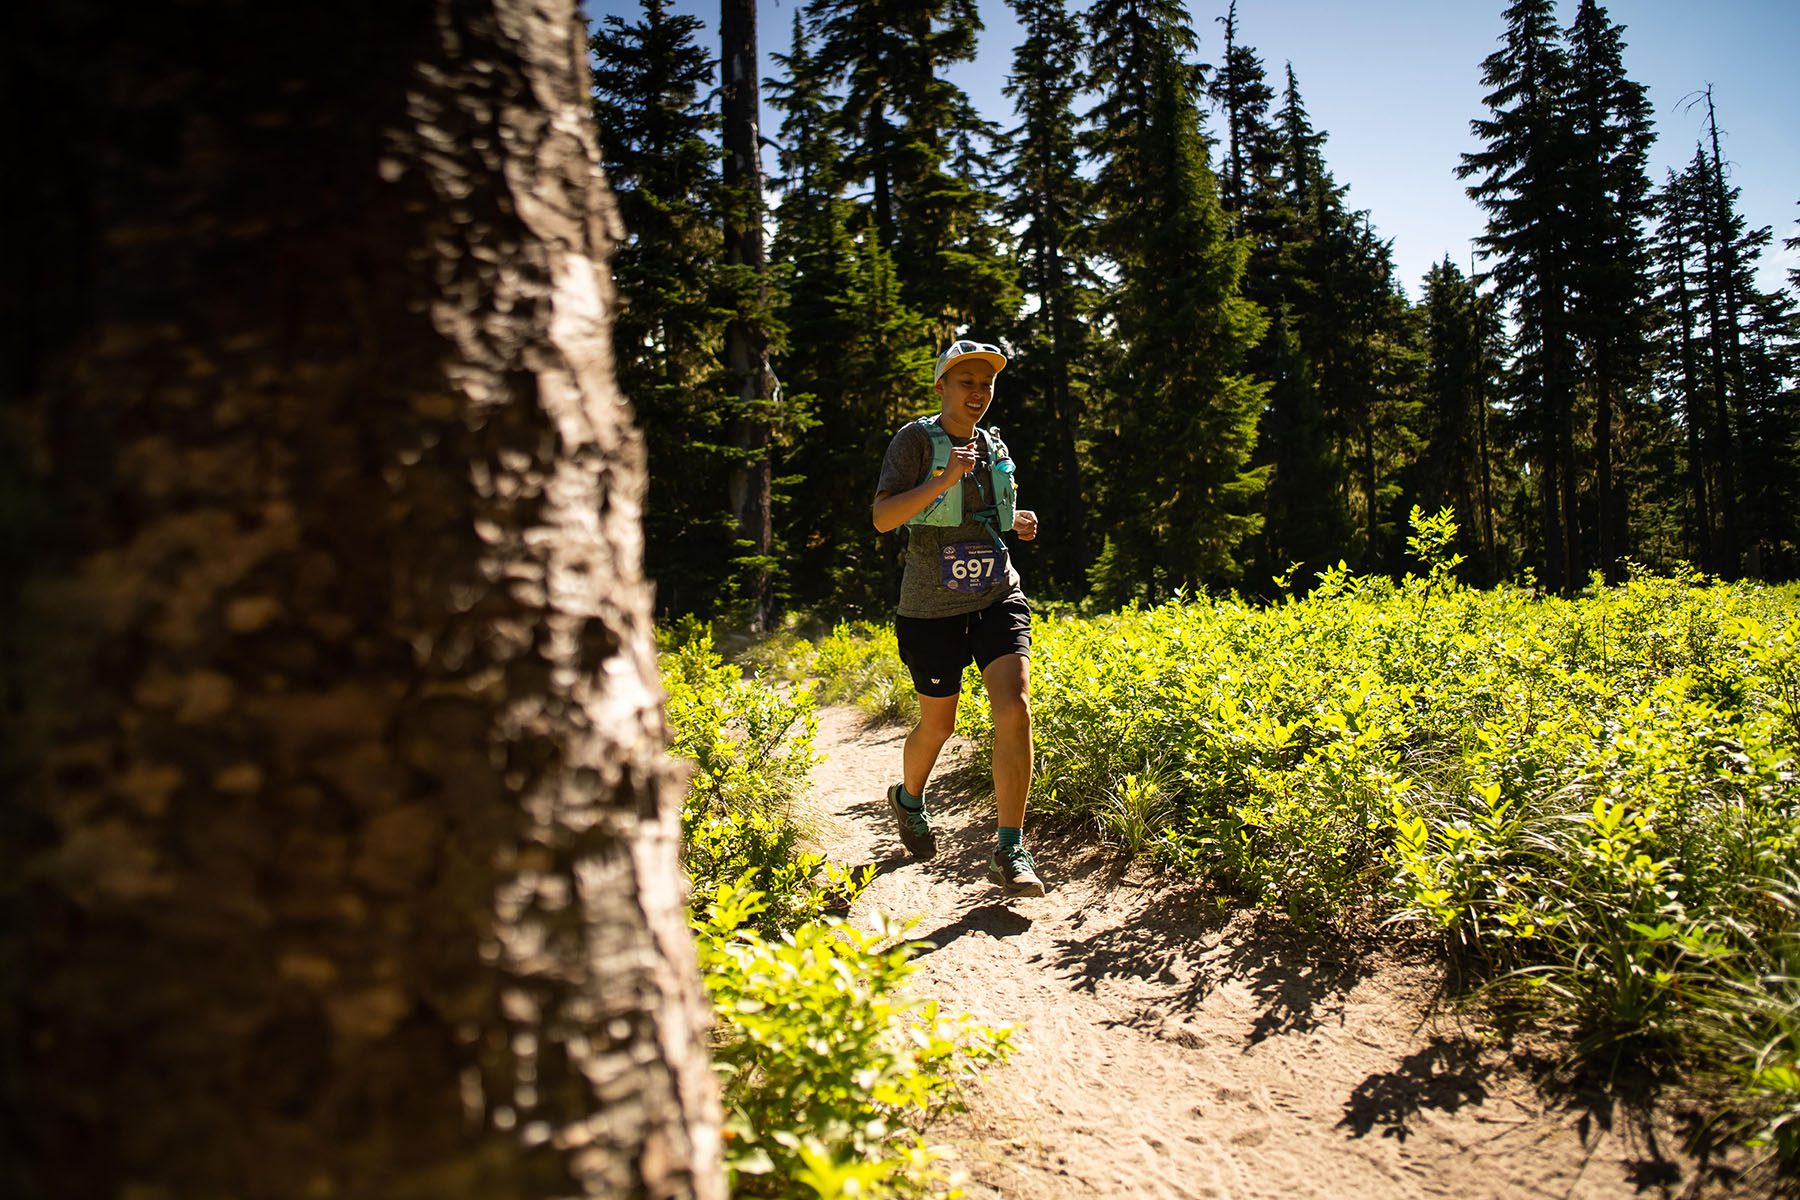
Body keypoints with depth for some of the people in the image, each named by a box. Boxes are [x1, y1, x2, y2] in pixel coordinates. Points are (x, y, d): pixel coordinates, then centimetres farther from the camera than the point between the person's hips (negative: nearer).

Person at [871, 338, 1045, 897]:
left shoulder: (996, 449, 11)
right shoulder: (915, 439, -6)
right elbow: (883, 518, -16)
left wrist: (1014, 522, 6)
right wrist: (944, 479, -26)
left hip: (998, 599, 4)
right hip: (934, 606, -4)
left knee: (1015, 709, -16)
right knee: (938, 725, 10)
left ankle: (1010, 852, -8)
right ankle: (908, 798, 45)